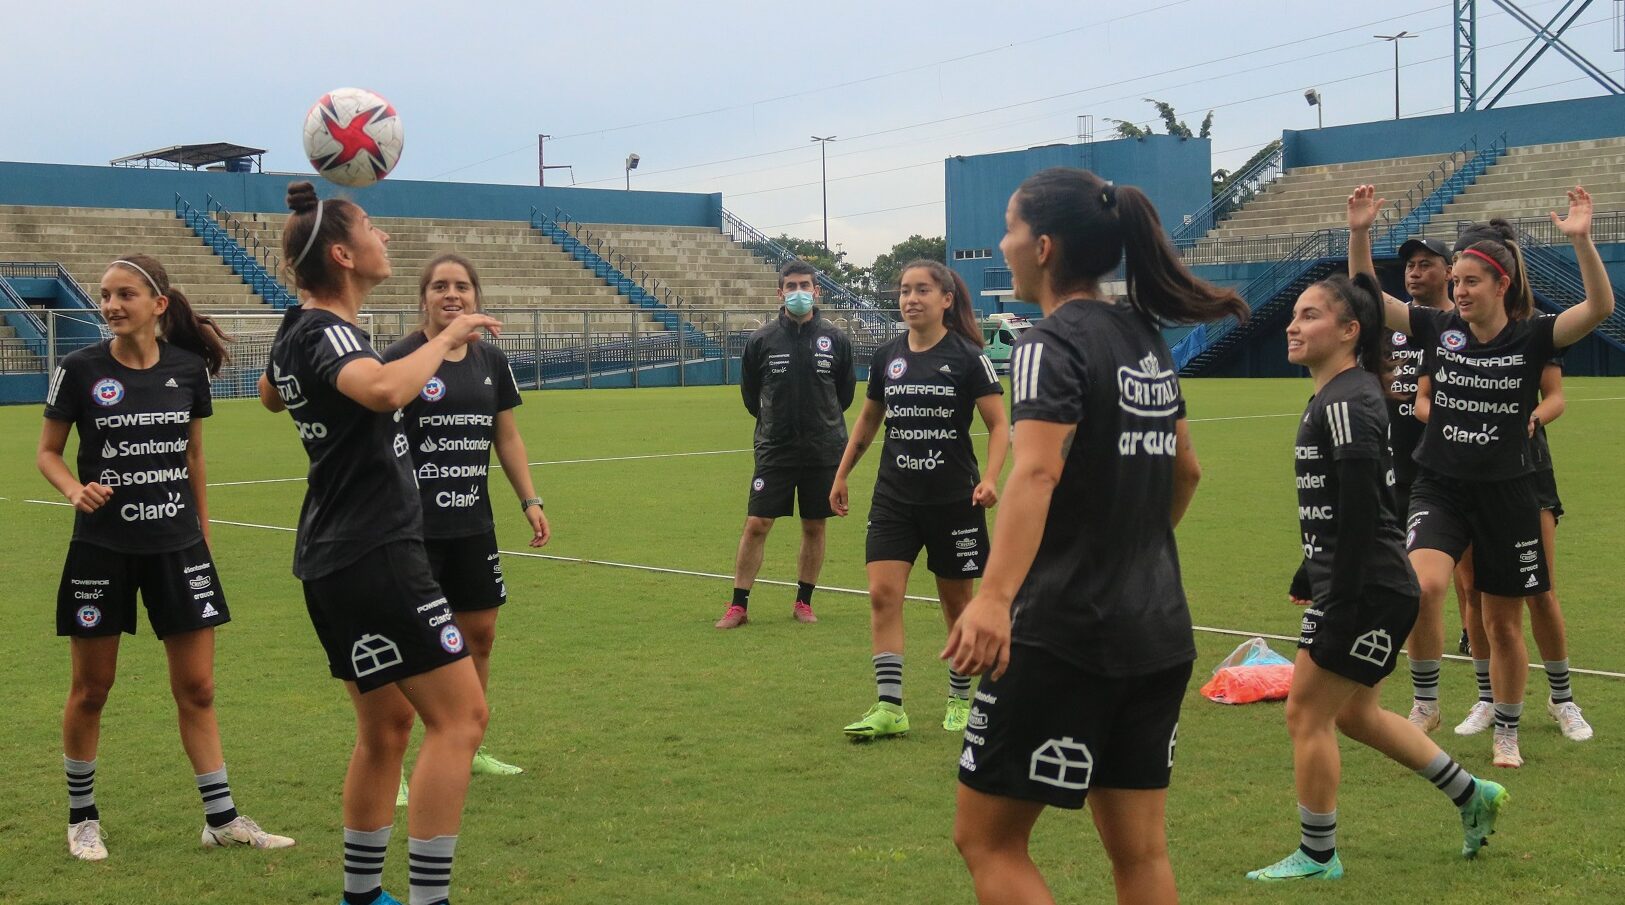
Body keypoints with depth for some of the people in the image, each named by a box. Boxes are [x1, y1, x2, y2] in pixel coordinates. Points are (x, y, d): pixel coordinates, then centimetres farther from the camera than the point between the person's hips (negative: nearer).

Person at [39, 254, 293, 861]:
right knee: (91, 689, 8)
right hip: (101, 548, -2)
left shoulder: (188, 368, 0)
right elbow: (48, 452, 2)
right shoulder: (81, 369, -7)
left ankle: (222, 818, 14)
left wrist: (203, 529, 15)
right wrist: (75, 490, -17)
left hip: (176, 545, 2)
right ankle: (82, 817, 26)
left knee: (196, 689, 5)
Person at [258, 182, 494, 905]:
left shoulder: (296, 331, 11)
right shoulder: (326, 333, -17)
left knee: (386, 724, 18)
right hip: (374, 555, -10)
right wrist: (447, 337, -23)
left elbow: (270, 395, 35)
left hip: (335, 559, 10)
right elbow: (386, 391, -40)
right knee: (460, 715, -9)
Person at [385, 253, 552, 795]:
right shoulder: (401, 359, -8)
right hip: (415, 526, -6)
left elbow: (507, 436, 16)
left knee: (480, 635, 12)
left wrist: (530, 500, 11)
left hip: (473, 523, 6)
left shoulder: (491, 360, 8)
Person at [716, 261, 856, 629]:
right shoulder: (761, 340, -3)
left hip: (823, 450, 1)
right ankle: (738, 606, 3)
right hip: (774, 449, -1)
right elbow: (750, 394, 10)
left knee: (814, 526, 8)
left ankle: (804, 602, 22)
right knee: (756, 524, -5)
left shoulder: (835, 339, 0)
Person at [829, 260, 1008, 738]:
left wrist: (989, 478, -21)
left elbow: (999, 424, -6)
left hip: (953, 501, -3)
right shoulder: (886, 356, 5)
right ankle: (889, 707, -6)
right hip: (894, 497, 3)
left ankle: (960, 699, 26)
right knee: (882, 595, -9)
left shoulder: (967, 357, -8)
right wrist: (842, 475, 17)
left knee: (956, 603, 9)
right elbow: (868, 420, 19)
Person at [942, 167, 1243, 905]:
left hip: (1063, 632, -8)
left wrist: (993, 598, -44)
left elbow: (1037, 470, -31)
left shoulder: (1054, 344, -13)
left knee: (987, 838, 3)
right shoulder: (1145, 338, 11)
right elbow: (1185, 469, 23)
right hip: (1160, 630, 8)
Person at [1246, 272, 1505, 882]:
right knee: (1356, 714, 21)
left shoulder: (1347, 403, -18)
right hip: (1363, 589, 10)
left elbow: (1360, 512, -23)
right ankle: (1472, 795, 33)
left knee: (1307, 715, 0)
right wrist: (1310, 577, 26)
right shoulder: (1336, 397, 12)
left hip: (1368, 594, -10)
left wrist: (1338, 612, -23)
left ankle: (1317, 857, 14)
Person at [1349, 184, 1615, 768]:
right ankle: (1426, 702, -5)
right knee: (1423, 585, -25)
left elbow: (1599, 308, -21)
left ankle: (1507, 732, 28)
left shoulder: (1531, 338, -6)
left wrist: (1581, 239, -33)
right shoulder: (1438, 329, 0)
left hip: (1506, 494, -1)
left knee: (1503, 622, 8)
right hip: (1439, 485, 1)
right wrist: (1359, 233, -17)